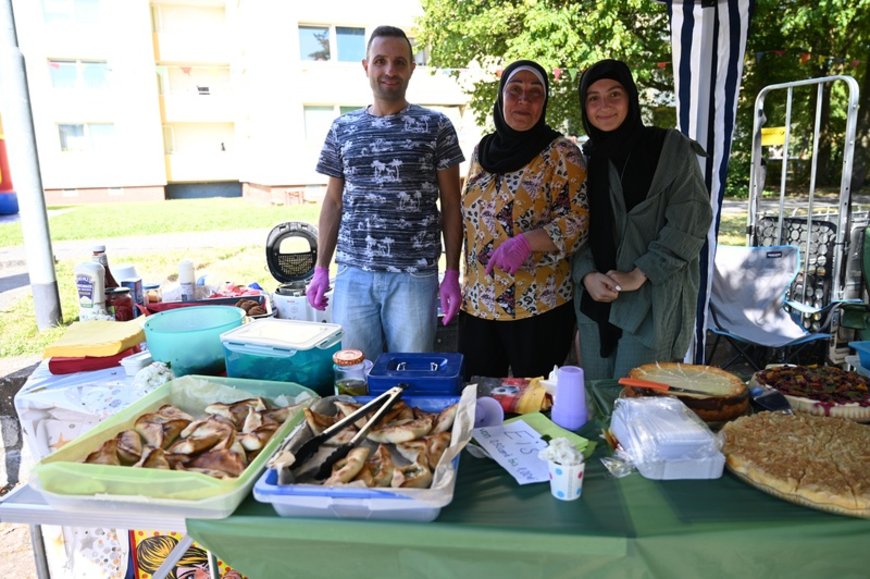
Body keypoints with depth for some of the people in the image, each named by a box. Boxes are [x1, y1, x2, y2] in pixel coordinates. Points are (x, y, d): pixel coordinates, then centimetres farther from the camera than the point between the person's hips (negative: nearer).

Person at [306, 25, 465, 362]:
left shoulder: (436, 127, 2)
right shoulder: (342, 129, 9)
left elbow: (451, 205, 2)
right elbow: (333, 202, 13)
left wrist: (452, 274, -3)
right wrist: (321, 268, 8)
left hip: (414, 275, -2)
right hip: (352, 274, 3)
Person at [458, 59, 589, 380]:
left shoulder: (561, 153, -5)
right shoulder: (482, 150, 11)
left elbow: (576, 220, -12)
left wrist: (525, 243, -26)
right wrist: (461, 281, 13)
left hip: (539, 307, -5)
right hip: (477, 304, 5)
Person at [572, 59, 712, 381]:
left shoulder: (671, 148, -1)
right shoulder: (586, 158, 11)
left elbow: (692, 219, -8)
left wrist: (639, 275, -13)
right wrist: (587, 275, -8)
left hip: (653, 299, -4)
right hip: (595, 300, 4)